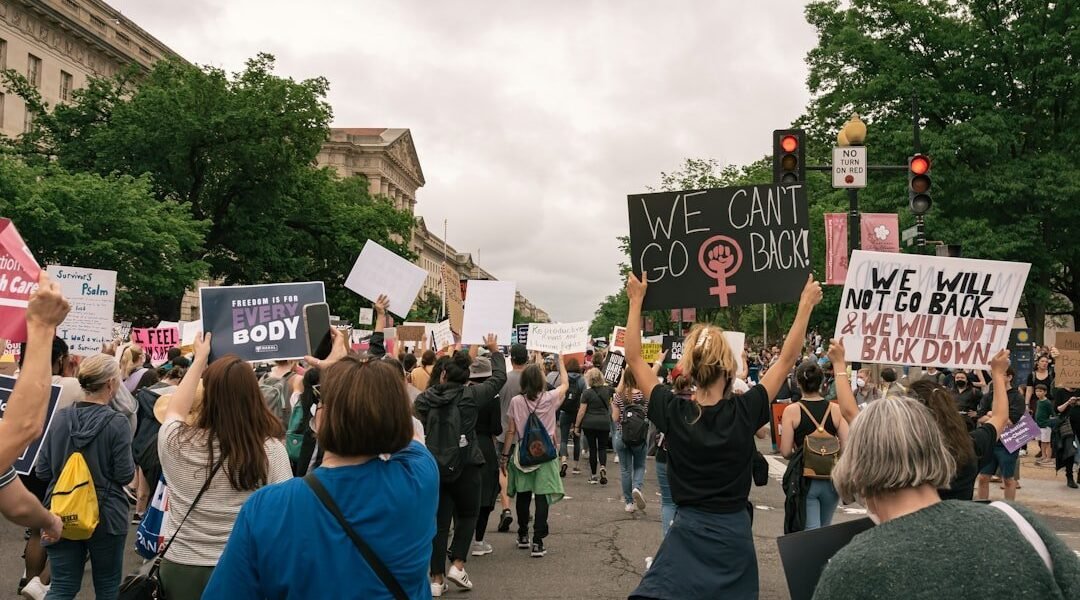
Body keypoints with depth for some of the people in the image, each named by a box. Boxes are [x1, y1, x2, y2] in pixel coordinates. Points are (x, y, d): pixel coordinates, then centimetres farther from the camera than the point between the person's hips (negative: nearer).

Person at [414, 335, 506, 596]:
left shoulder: (424, 399, -2)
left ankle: (437, 578, 11)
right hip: (466, 466, -2)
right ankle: (457, 565, 6)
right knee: (468, 516, 18)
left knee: (440, 523, 9)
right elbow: (499, 378, 4)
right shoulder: (470, 395, -8)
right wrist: (495, 351, 17)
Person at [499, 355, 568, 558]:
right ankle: (537, 542, -6)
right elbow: (565, 384, 13)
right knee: (542, 497, -2)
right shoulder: (550, 398, -8)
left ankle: (523, 536, 29)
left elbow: (511, 431, -2)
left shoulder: (516, 401, -5)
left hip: (522, 454, 2)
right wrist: (560, 361, 25)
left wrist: (504, 456, 6)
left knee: (523, 496, 15)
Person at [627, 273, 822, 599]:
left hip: (688, 532, -1)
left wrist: (636, 300, 3)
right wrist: (806, 304, 5)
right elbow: (787, 358, -3)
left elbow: (633, 358, -2)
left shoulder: (673, 413, -12)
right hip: (734, 533, 1)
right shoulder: (745, 412, -13)